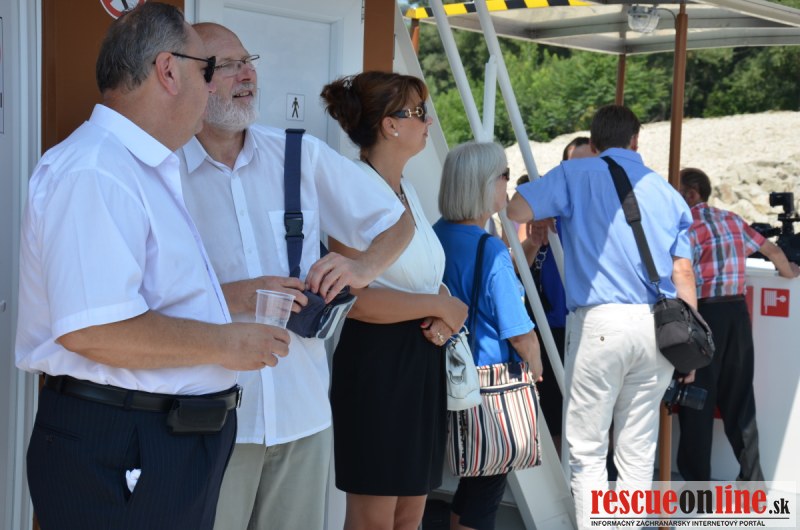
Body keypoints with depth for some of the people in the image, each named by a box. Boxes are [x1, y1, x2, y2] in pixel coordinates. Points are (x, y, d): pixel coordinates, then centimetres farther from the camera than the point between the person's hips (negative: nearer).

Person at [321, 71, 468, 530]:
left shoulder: (407, 188, 14)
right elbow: (356, 297, -25)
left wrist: (443, 317, -3)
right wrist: (441, 307, -14)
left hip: (422, 360, 9)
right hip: (378, 363, -9)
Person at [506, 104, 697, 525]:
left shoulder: (576, 175, 3)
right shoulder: (667, 192, 15)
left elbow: (515, 210, -9)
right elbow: (683, 273, 11)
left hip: (600, 322, -4)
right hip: (657, 326, 5)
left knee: (587, 451, 2)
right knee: (638, 452, 13)